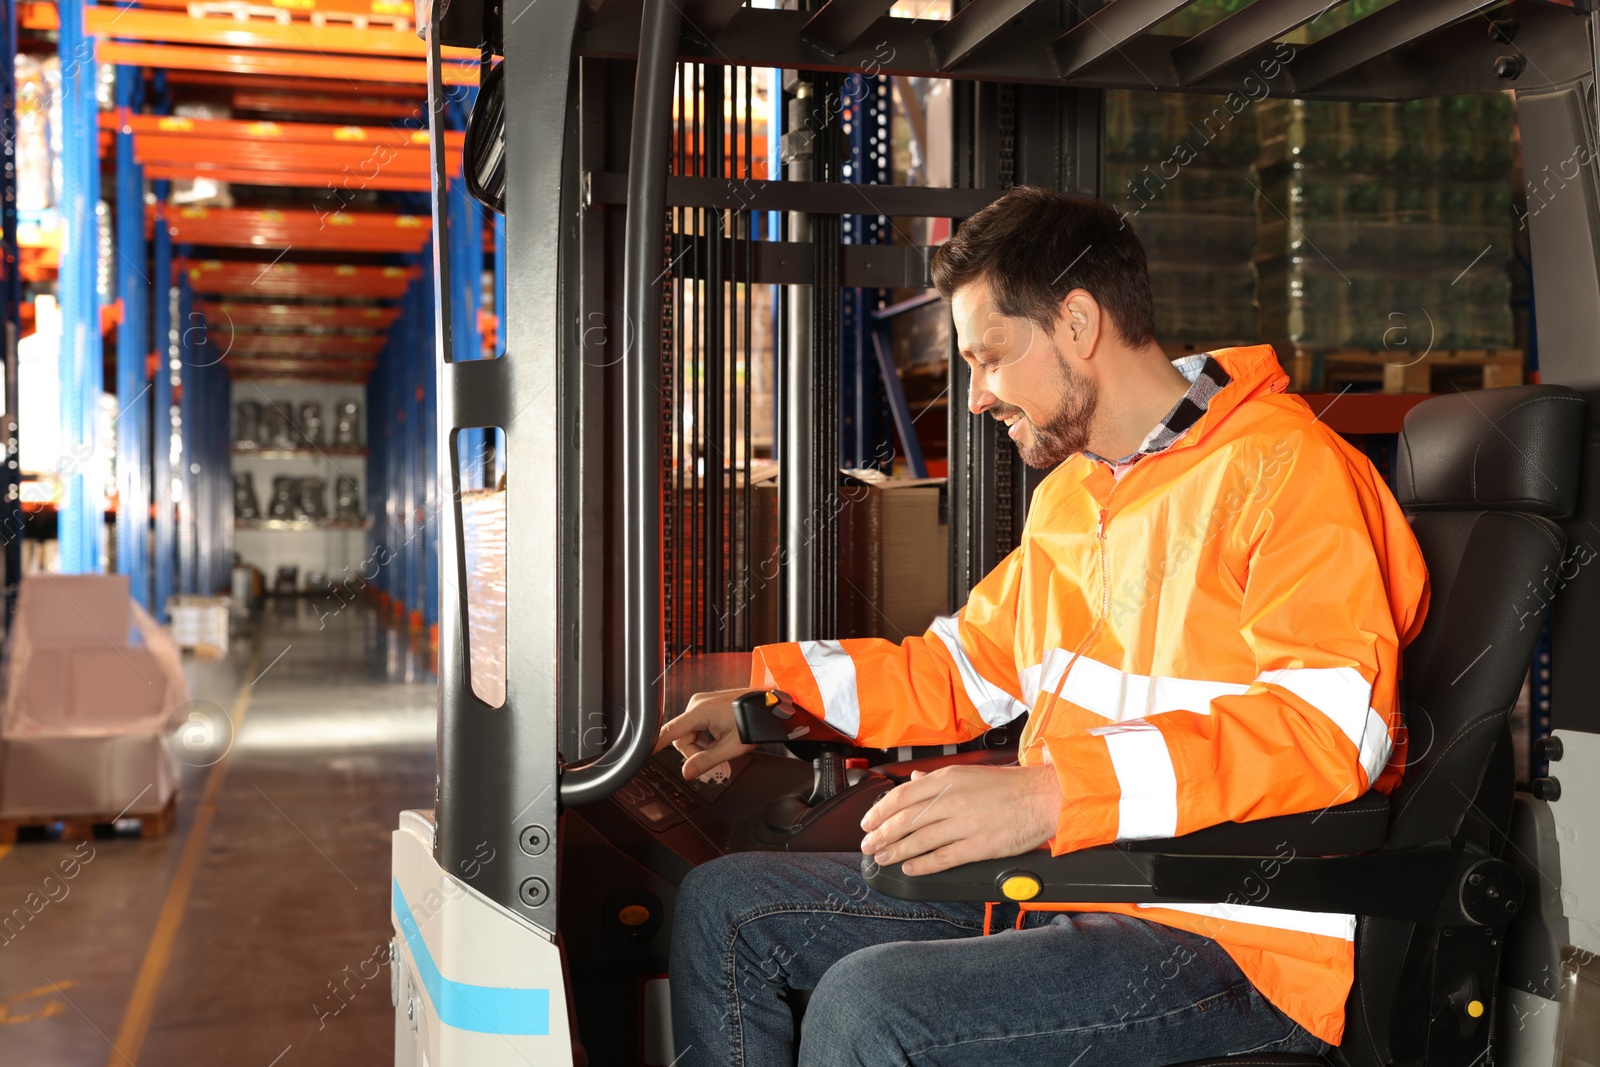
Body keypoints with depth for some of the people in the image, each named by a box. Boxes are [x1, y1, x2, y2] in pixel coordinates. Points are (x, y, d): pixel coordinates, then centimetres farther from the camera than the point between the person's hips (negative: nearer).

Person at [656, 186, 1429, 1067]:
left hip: (1231, 947, -9)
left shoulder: (1289, 466, -11)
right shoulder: (1070, 491, 17)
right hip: (1059, 887, 9)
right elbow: (962, 670, 27)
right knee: (723, 906, 8)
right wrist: (763, 698, 18)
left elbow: (1329, 725, -24)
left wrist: (1053, 794, -33)